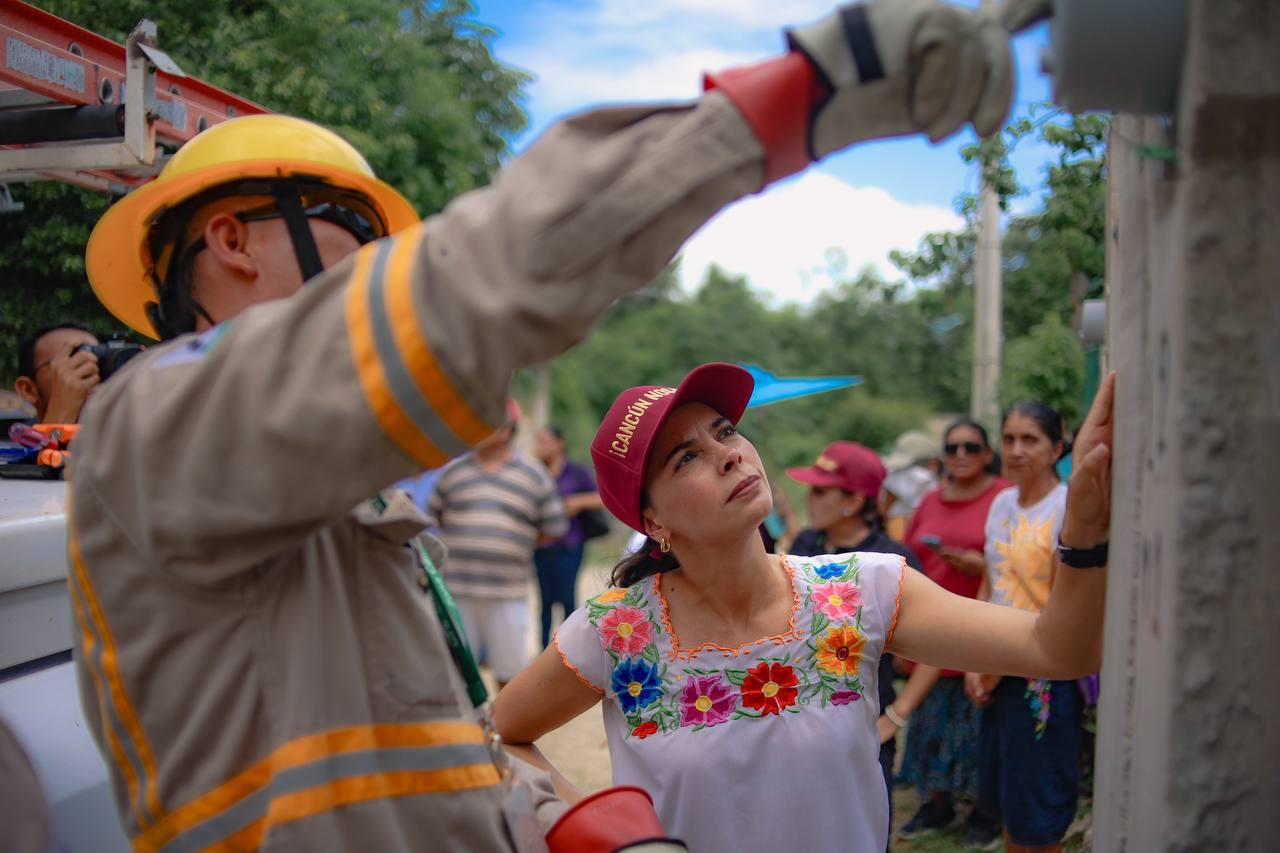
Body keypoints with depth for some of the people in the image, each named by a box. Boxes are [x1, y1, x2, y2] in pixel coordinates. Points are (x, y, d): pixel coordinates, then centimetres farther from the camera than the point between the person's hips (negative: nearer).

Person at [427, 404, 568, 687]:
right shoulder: (453, 471, 8)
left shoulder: (534, 475, 3)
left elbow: (554, 529, 6)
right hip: (454, 591, 2)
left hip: (508, 597, -2)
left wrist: (514, 542, 4)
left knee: (510, 671, 5)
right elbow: (431, 520, 16)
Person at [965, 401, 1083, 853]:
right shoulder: (1002, 502, 7)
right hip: (997, 673, 6)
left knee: (1038, 816, 5)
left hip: (1044, 674, -6)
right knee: (1007, 796, 17)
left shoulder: (1068, 507, -14)